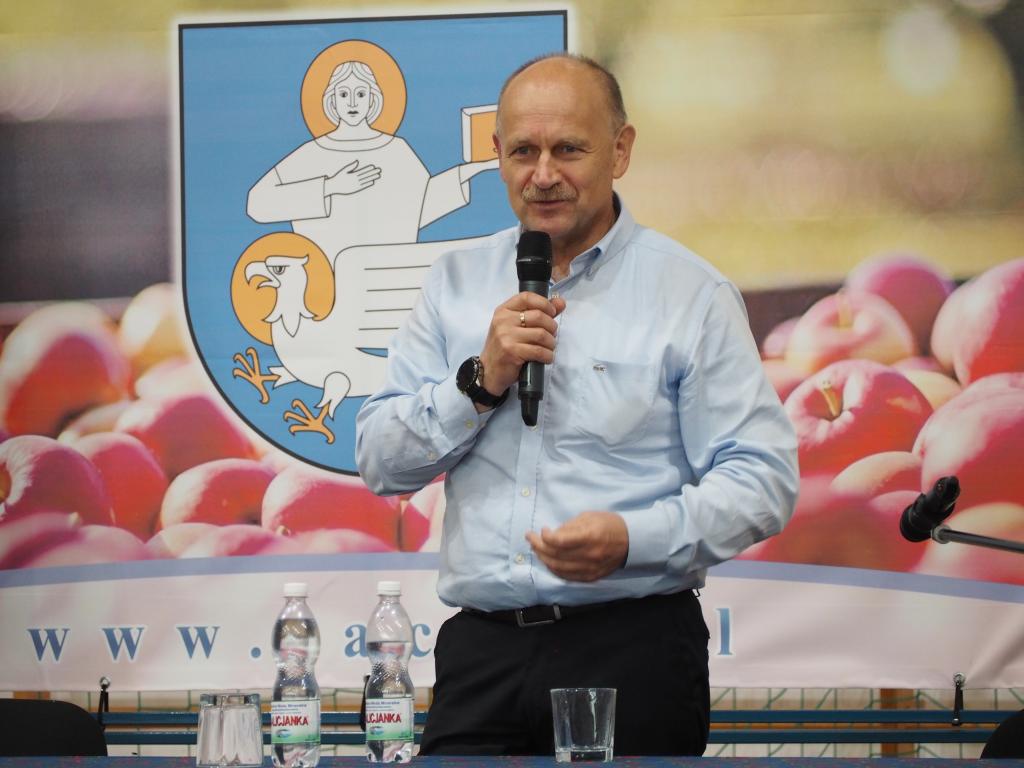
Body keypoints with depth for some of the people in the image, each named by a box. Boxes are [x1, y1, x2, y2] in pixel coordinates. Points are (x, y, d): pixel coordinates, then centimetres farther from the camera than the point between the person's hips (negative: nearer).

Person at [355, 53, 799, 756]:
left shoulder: (691, 295, 0)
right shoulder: (456, 285, 12)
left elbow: (763, 479, -6)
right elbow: (381, 464, 9)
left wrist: (634, 538, -21)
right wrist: (482, 381, -7)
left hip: (633, 647, -3)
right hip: (482, 650, 3)